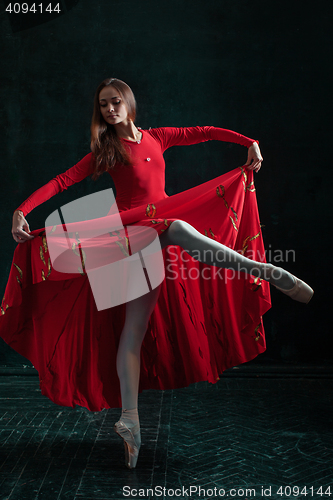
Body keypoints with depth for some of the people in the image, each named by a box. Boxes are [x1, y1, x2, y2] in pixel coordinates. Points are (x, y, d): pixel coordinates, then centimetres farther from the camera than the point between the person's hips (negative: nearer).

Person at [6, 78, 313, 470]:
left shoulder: (156, 138, 18)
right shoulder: (104, 152, 11)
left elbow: (203, 133, 22)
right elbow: (62, 181, 1)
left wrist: (249, 143, 15)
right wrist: (22, 210, -11)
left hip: (161, 231, 2)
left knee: (135, 326, -10)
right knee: (179, 230, -35)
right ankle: (266, 272, -32)